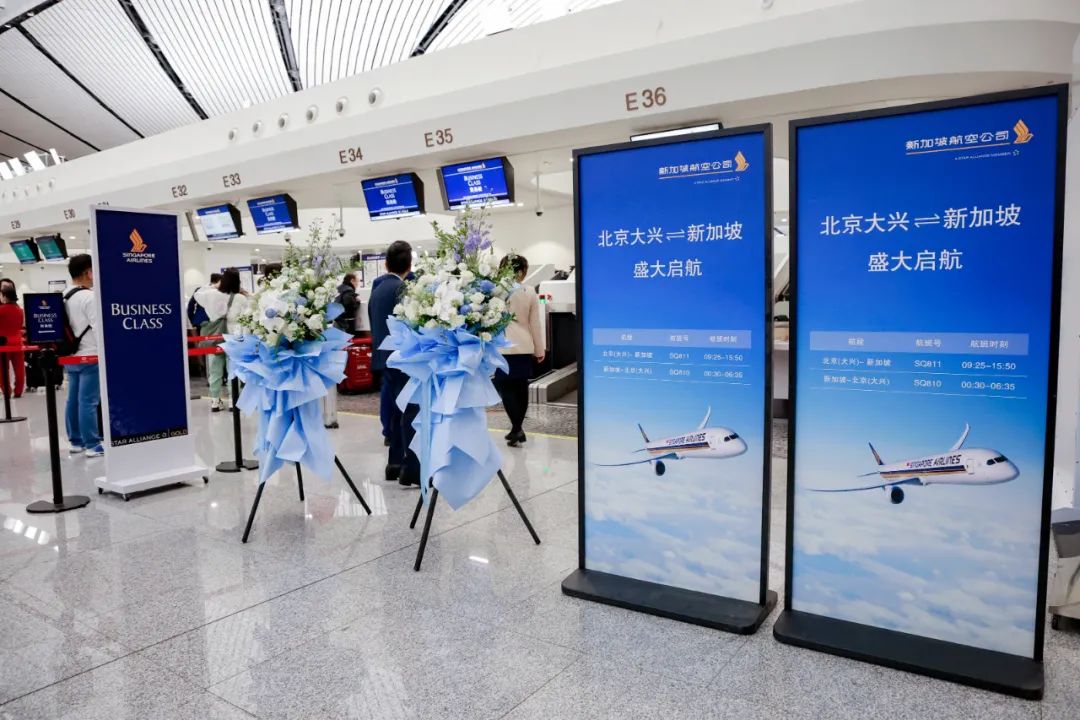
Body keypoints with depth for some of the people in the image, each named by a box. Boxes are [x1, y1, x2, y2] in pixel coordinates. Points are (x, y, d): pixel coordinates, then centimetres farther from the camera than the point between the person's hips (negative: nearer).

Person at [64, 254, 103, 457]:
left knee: (73, 400, 12)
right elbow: (98, 327, -17)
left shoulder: (66, 297, 12)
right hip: (90, 356, -9)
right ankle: (93, 445, -4)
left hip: (71, 356, 9)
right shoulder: (89, 297, -14)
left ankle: (76, 441, 19)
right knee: (88, 402, -7)